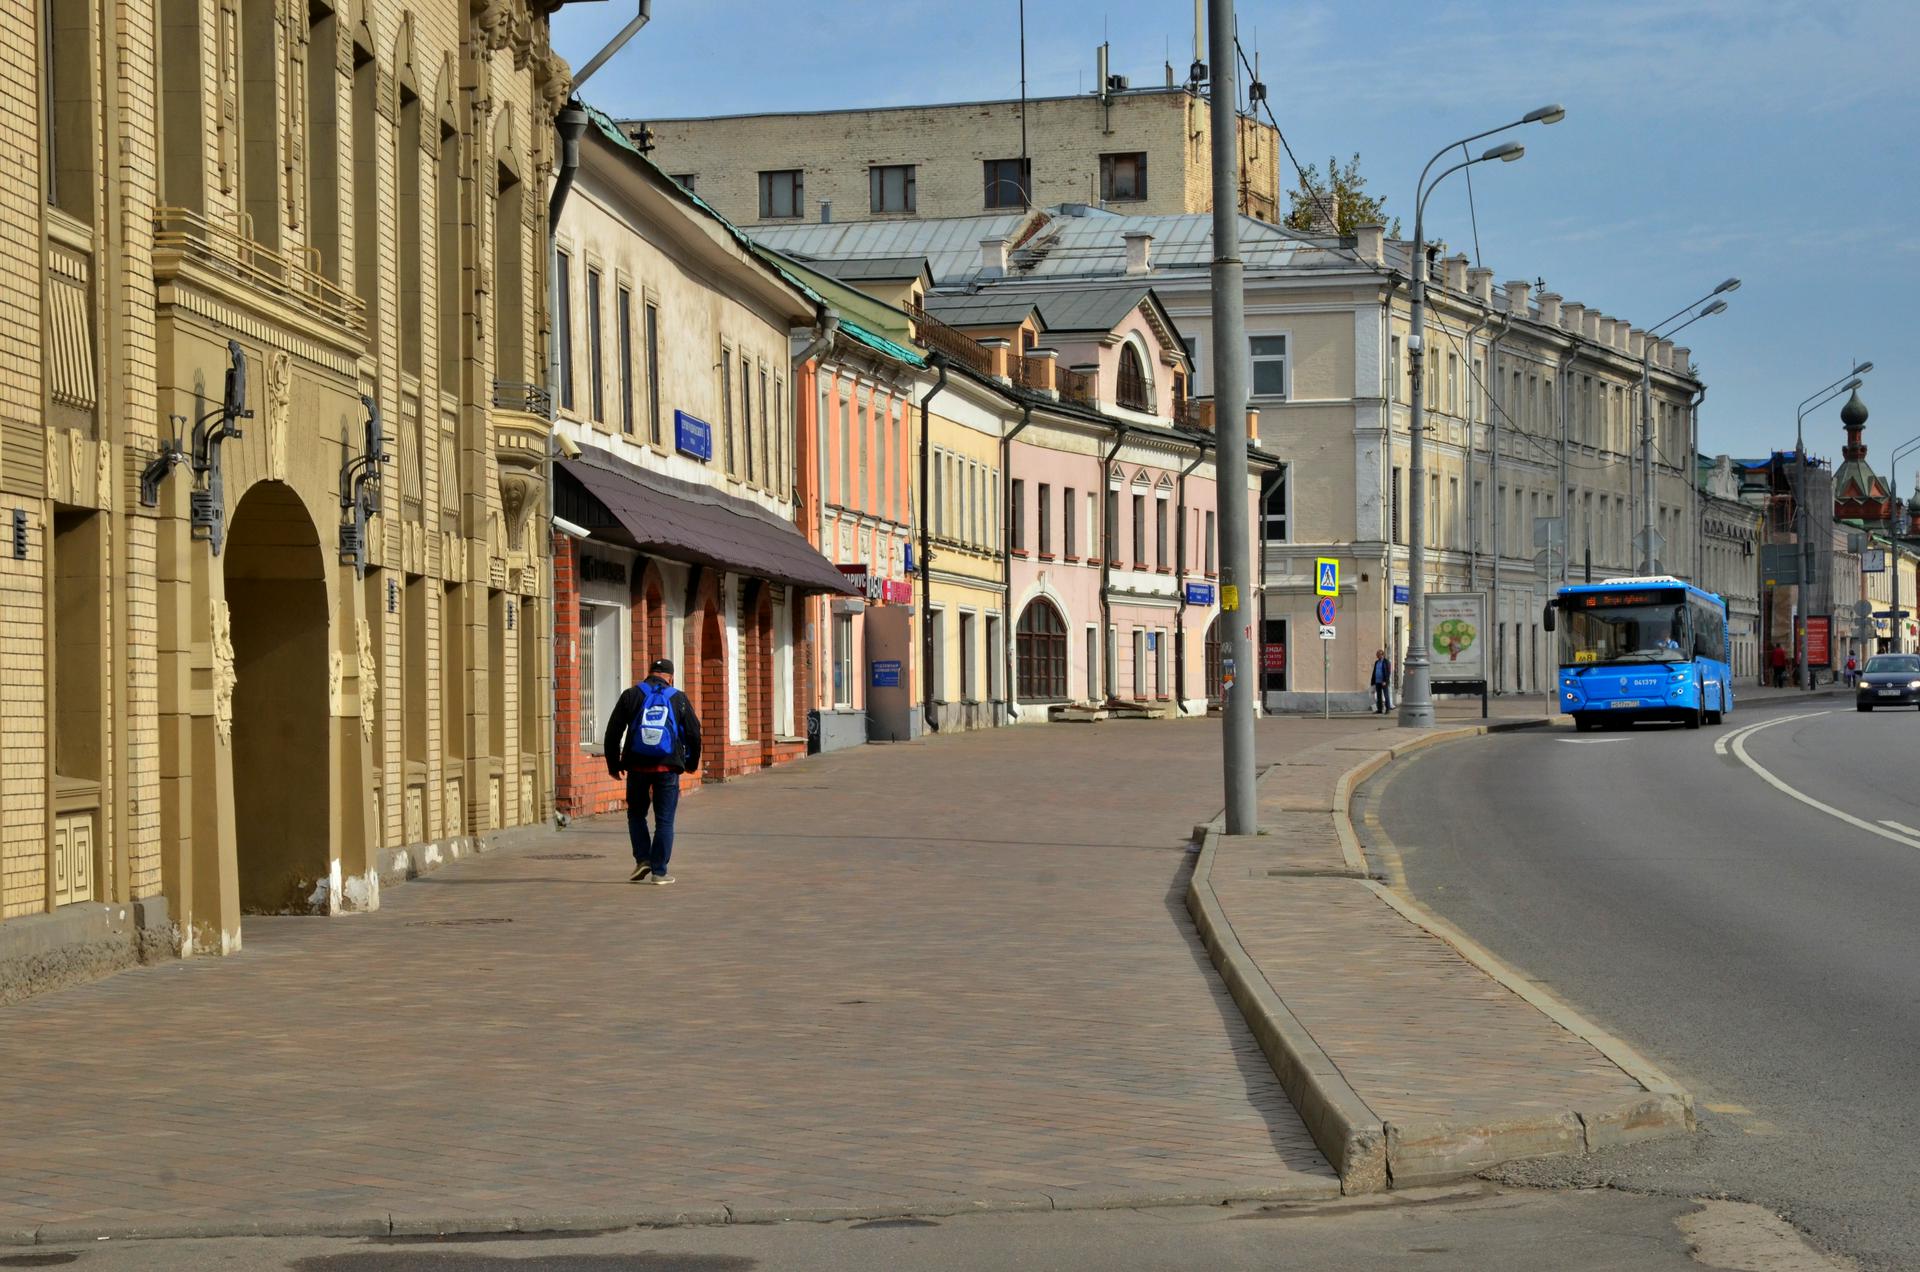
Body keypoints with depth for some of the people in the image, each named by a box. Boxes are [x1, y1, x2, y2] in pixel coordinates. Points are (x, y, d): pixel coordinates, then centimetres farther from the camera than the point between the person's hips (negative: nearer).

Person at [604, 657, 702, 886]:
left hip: (637, 766, 1)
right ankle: (659, 871, 1)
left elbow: (613, 731, 3)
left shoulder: (631, 696, 6)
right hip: (668, 767, 0)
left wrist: (613, 764, 13)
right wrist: (691, 763, 23)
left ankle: (643, 860, 4)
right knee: (664, 820, 4)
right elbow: (694, 733, 8)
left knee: (636, 815, 17)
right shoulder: (679, 699, 7)